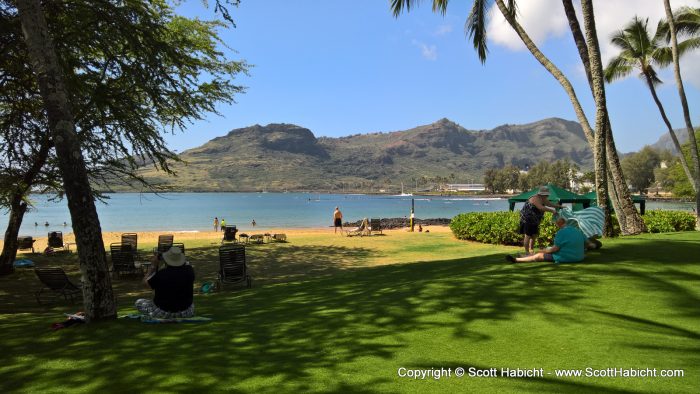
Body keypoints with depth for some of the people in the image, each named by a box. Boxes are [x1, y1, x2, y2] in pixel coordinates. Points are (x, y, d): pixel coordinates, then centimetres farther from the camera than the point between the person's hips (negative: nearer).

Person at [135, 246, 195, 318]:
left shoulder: (160, 274, -21)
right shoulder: (189, 271, -14)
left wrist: (153, 266, 7)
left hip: (164, 313, -3)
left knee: (139, 302, 17)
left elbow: (145, 281, 0)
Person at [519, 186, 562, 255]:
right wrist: (551, 210, -33)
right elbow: (541, 208, -34)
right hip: (527, 219, -10)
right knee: (528, 236, -5)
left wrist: (560, 206, -1)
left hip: (534, 221, 10)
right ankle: (527, 252, 0)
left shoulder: (543, 199, 7)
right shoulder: (535, 198, -22)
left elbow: (552, 204, 14)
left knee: (534, 236, 12)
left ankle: (531, 250, 22)